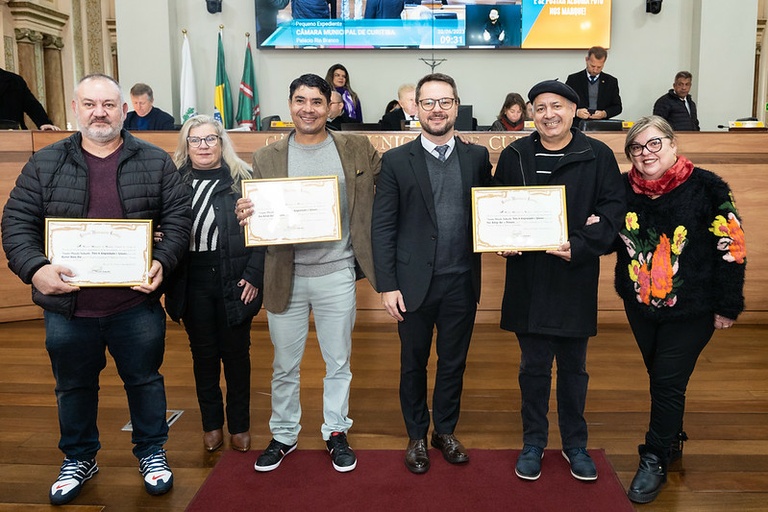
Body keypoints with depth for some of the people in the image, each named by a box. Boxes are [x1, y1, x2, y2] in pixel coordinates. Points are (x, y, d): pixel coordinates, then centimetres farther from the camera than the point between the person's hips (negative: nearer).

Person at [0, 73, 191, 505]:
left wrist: (162, 263, -17)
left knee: (145, 380, 13)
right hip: (68, 307, 2)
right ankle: (79, 458, 39)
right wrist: (35, 268, -17)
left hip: (137, 305, -1)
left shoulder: (156, 162, -1)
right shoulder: (45, 164, 2)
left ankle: (152, 451, 35)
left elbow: (179, 218, -2)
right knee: (74, 387, 18)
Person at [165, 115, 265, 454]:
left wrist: (253, 275, -12)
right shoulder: (175, 181, 3)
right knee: (203, 353, 13)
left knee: (236, 352, 10)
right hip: (192, 281, 2)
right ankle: (211, 423, 30)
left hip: (233, 280, -2)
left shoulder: (242, 179, -3)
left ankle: (239, 425, 27)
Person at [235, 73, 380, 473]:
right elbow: (257, 216, 4)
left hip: (337, 273, 0)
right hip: (286, 276, 1)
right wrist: (244, 213, -20)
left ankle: (336, 433, 34)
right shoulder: (267, 158, 2)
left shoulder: (357, 149, 1)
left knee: (338, 362, 14)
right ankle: (283, 435, 34)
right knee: (284, 365, 14)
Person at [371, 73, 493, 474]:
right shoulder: (396, 161, -3)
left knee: (453, 362, 15)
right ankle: (416, 436, 33)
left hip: (462, 283, 2)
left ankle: (445, 431, 36)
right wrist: (387, 285, -10)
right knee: (414, 363, 14)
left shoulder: (477, 157, 3)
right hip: (415, 283, -1)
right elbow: (382, 227, -5)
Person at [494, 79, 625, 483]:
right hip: (528, 278, 1)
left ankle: (575, 444, 31)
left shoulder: (598, 156, 0)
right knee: (533, 366, 11)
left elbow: (613, 207, -5)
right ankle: (533, 443, 28)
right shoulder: (514, 155, 4)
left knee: (573, 367, 14)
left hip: (576, 277, 0)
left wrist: (581, 246, -19)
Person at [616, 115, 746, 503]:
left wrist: (728, 307, -8)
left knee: (667, 383, -1)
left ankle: (655, 459, 16)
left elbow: (731, 248, -11)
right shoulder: (624, 189, -4)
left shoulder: (705, 188, -14)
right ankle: (671, 440, 40)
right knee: (660, 378, 18)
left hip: (690, 310, -4)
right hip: (640, 306, 4)